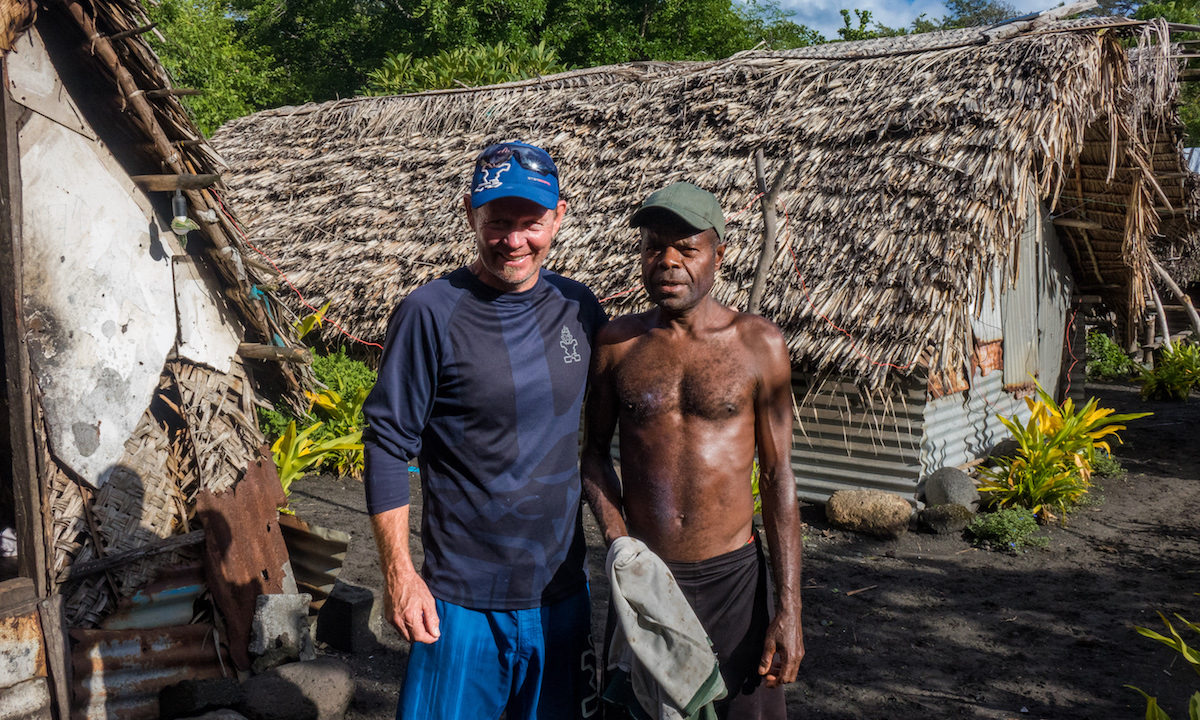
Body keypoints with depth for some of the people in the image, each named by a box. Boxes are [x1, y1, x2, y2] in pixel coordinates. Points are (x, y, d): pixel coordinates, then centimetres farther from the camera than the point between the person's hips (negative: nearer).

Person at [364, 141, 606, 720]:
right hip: (462, 598, -4)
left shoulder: (579, 310, 1)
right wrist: (398, 573, -12)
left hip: (562, 588, 5)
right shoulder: (430, 313, -13)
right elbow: (386, 445, -10)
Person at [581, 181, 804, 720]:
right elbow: (595, 452, 10)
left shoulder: (758, 343, -4)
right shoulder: (616, 342, 0)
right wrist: (618, 539, -7)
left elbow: (778, 477, -3)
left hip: (732, 576, -1)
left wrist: (788, 609, -6)